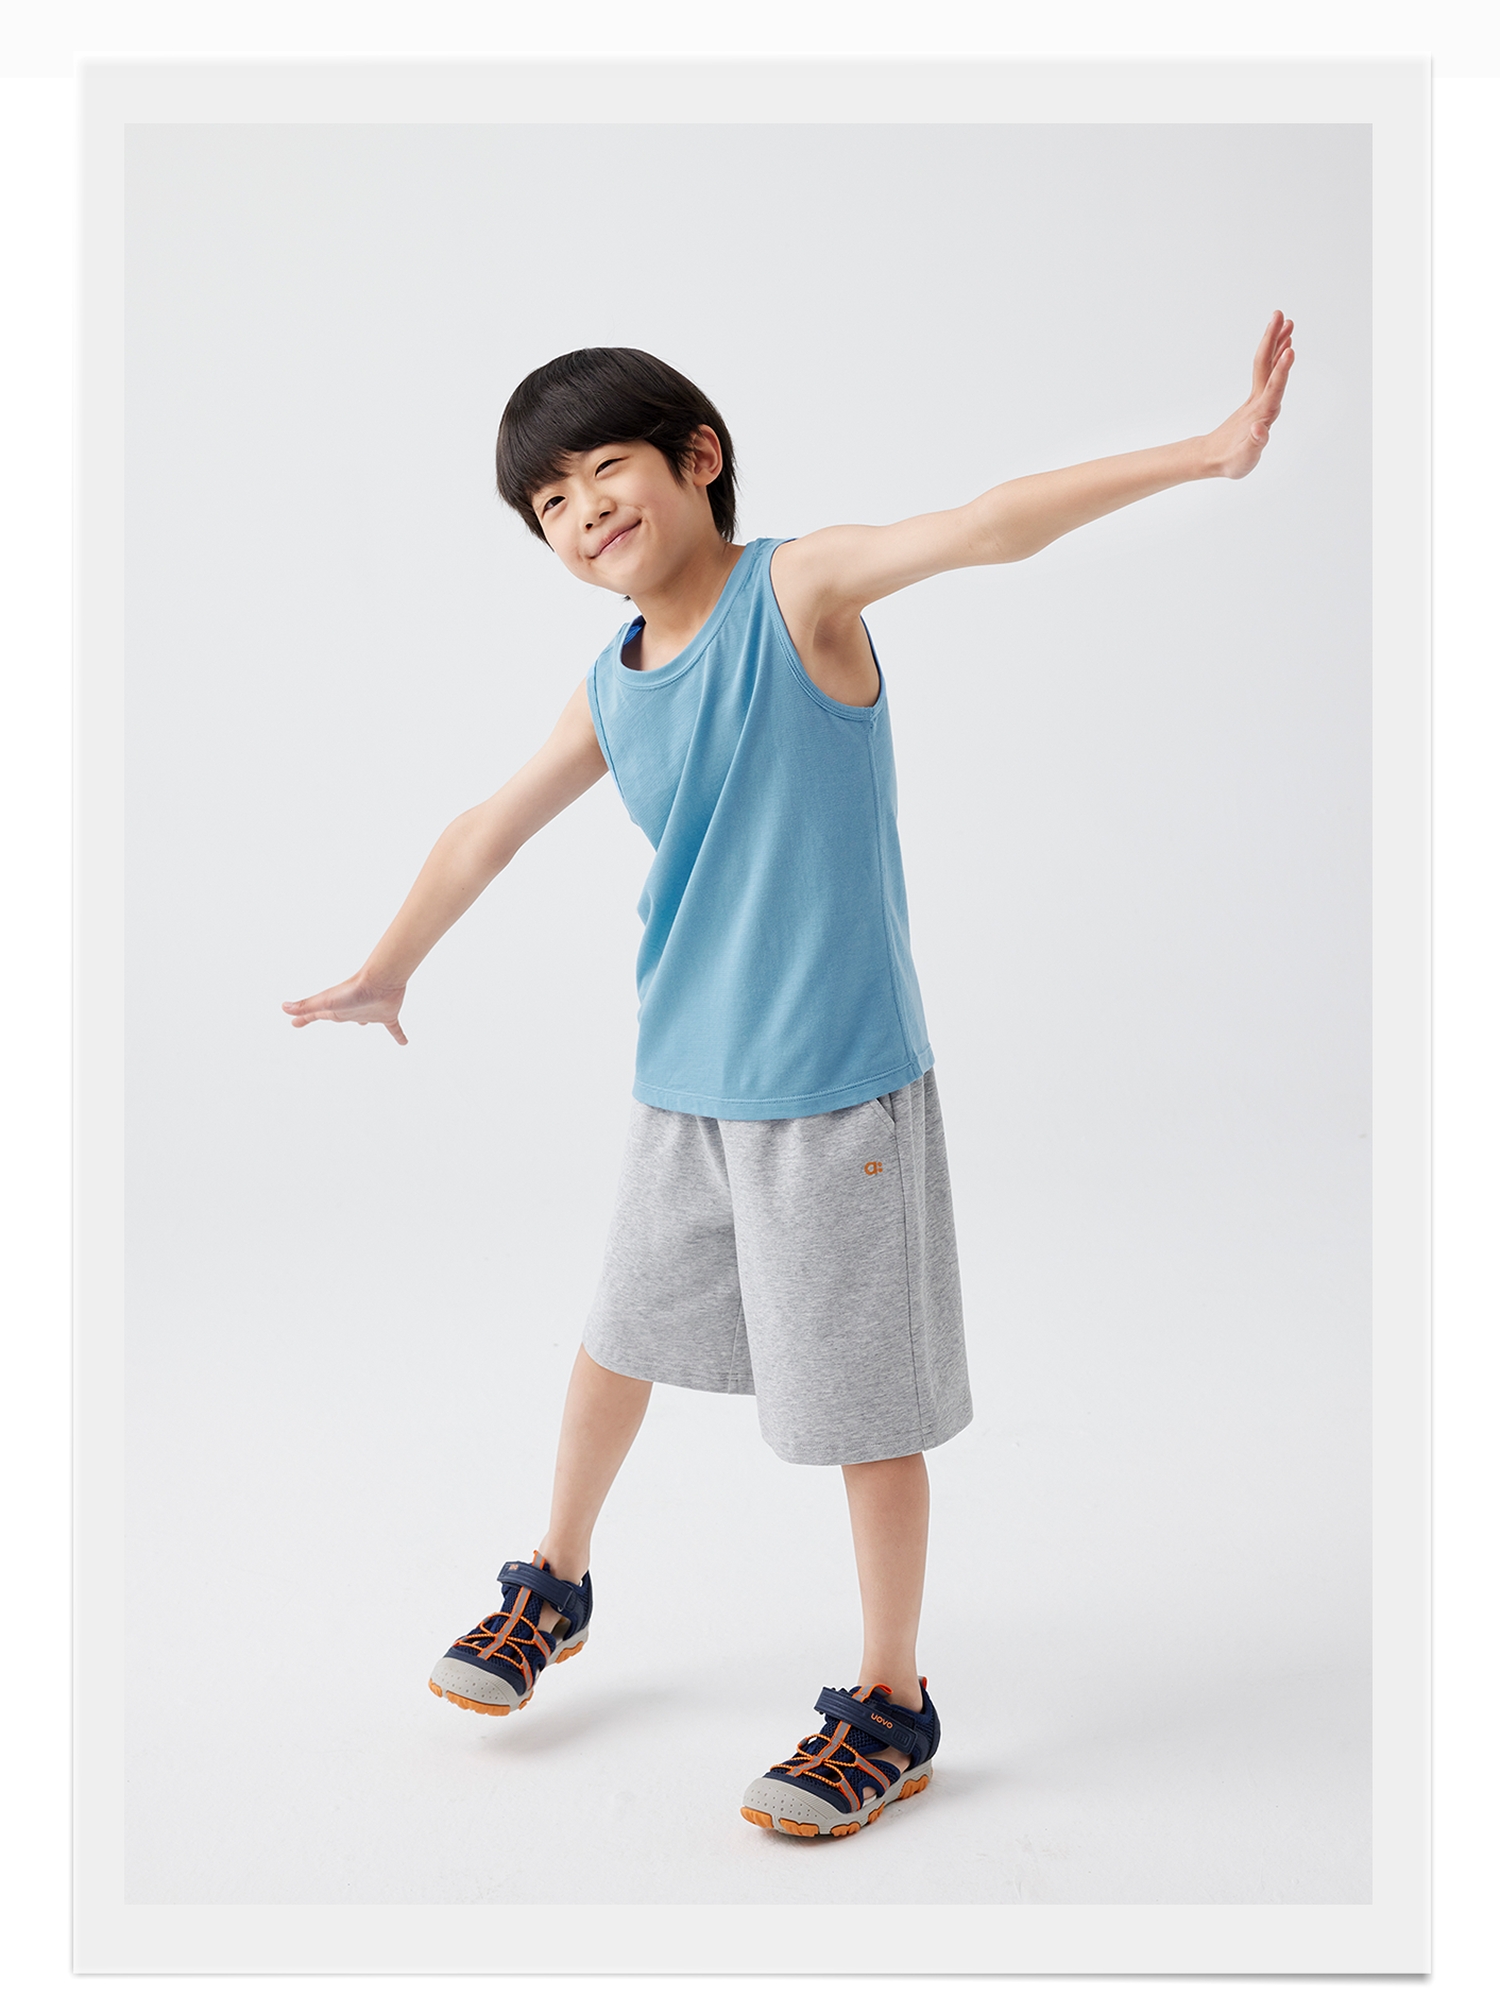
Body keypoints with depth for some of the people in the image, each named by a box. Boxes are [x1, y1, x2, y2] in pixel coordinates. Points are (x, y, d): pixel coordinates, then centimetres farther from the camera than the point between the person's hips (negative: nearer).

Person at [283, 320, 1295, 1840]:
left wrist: (1203, 453, -38)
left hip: (835, 1090, -6)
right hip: (680, 1087, 6)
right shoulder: (611, 691, 5)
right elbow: (487, 832, 19)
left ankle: (892, 1707, 23)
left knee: (863, 1405, 4)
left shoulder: (798, 592, -12)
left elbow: (985, 527, -27)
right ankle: (555, 1589, 46)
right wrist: (384, 973, 30)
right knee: (620, 1336, 22)